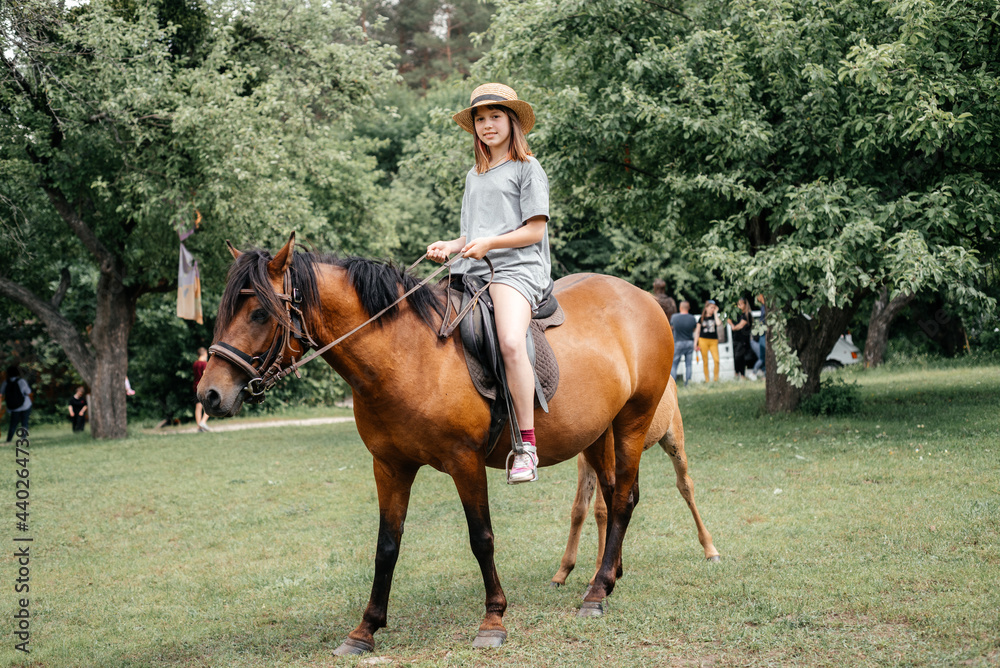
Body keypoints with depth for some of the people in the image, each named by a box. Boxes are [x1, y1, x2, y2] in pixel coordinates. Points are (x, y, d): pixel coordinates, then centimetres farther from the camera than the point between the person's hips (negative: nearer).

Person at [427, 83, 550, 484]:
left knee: (510, 343, -32)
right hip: (472, 271, 8)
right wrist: (448, 247, 7)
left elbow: (535, 230, -2)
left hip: (517, 267, -7)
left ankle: (527, 444, -28)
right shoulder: (474, 176, 26)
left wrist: (489, 243, -15)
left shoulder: (527, 168, 5)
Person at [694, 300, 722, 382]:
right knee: (705, 361, 0)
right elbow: (697, 331, 10)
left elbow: (718, 323, -14)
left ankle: (716, 379, -5)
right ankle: (707, 380, 6)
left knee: (716, 360, -15)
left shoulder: (715, 317, 9)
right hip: (703, 341, 0)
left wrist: (715, 313, -4)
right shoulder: (702, 318, 8)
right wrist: (695, 344, 3)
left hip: (713, 341, 0)